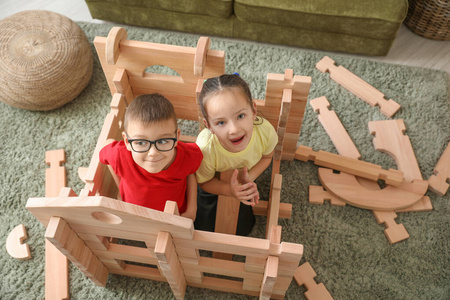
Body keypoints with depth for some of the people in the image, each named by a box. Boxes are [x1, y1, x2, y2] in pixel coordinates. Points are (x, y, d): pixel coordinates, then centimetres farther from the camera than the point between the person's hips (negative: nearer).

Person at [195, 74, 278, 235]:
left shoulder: (265, 131, -38)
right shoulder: (206, 148, -43)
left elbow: (266, 157, -12)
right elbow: (205, 182, -20)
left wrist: (248, 178, -29)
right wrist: (229, 190, -39)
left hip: (243, 181, 2)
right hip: (216, 184, -2)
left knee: (242, 230, 14)